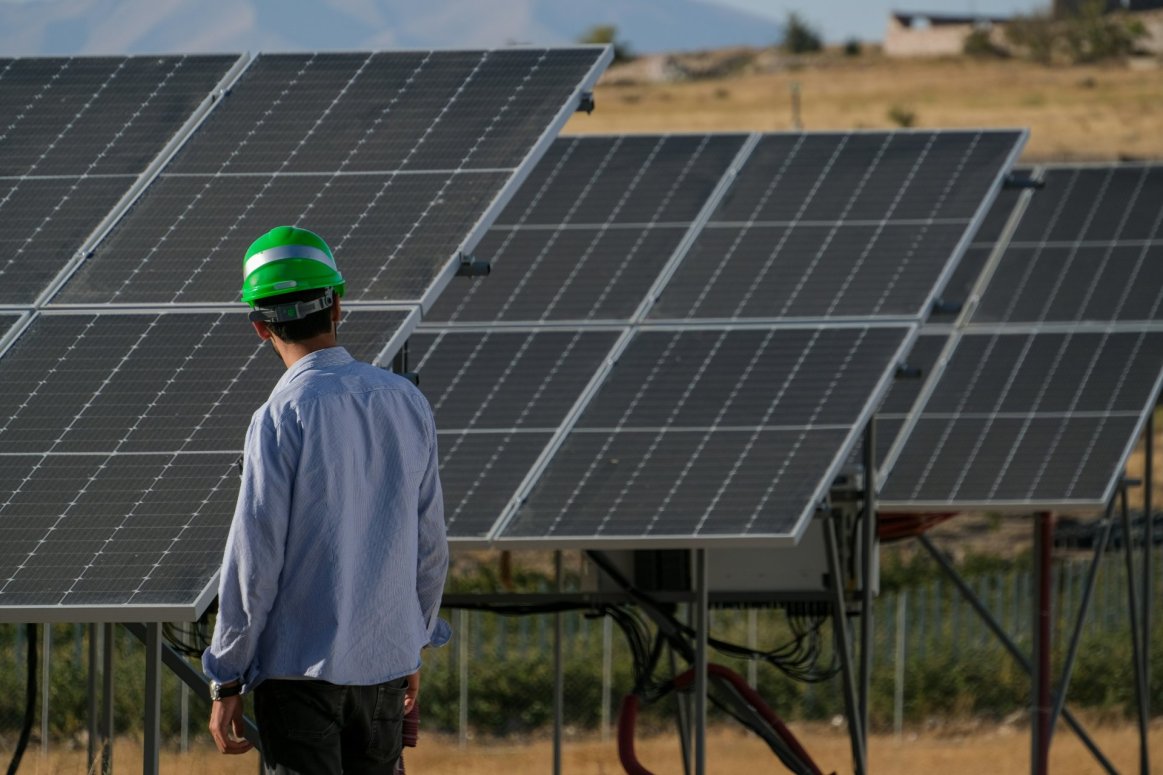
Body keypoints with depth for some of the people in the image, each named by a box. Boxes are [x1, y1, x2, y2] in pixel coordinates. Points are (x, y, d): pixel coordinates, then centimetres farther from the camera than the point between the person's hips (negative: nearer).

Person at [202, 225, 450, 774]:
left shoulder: (280, 419, -14)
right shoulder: (406, 401, 3)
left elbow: (254, 561, -14)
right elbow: (430, 545, 11)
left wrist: (226, 684, -8)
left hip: (301, 664, -6)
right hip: (385, 663, 6)